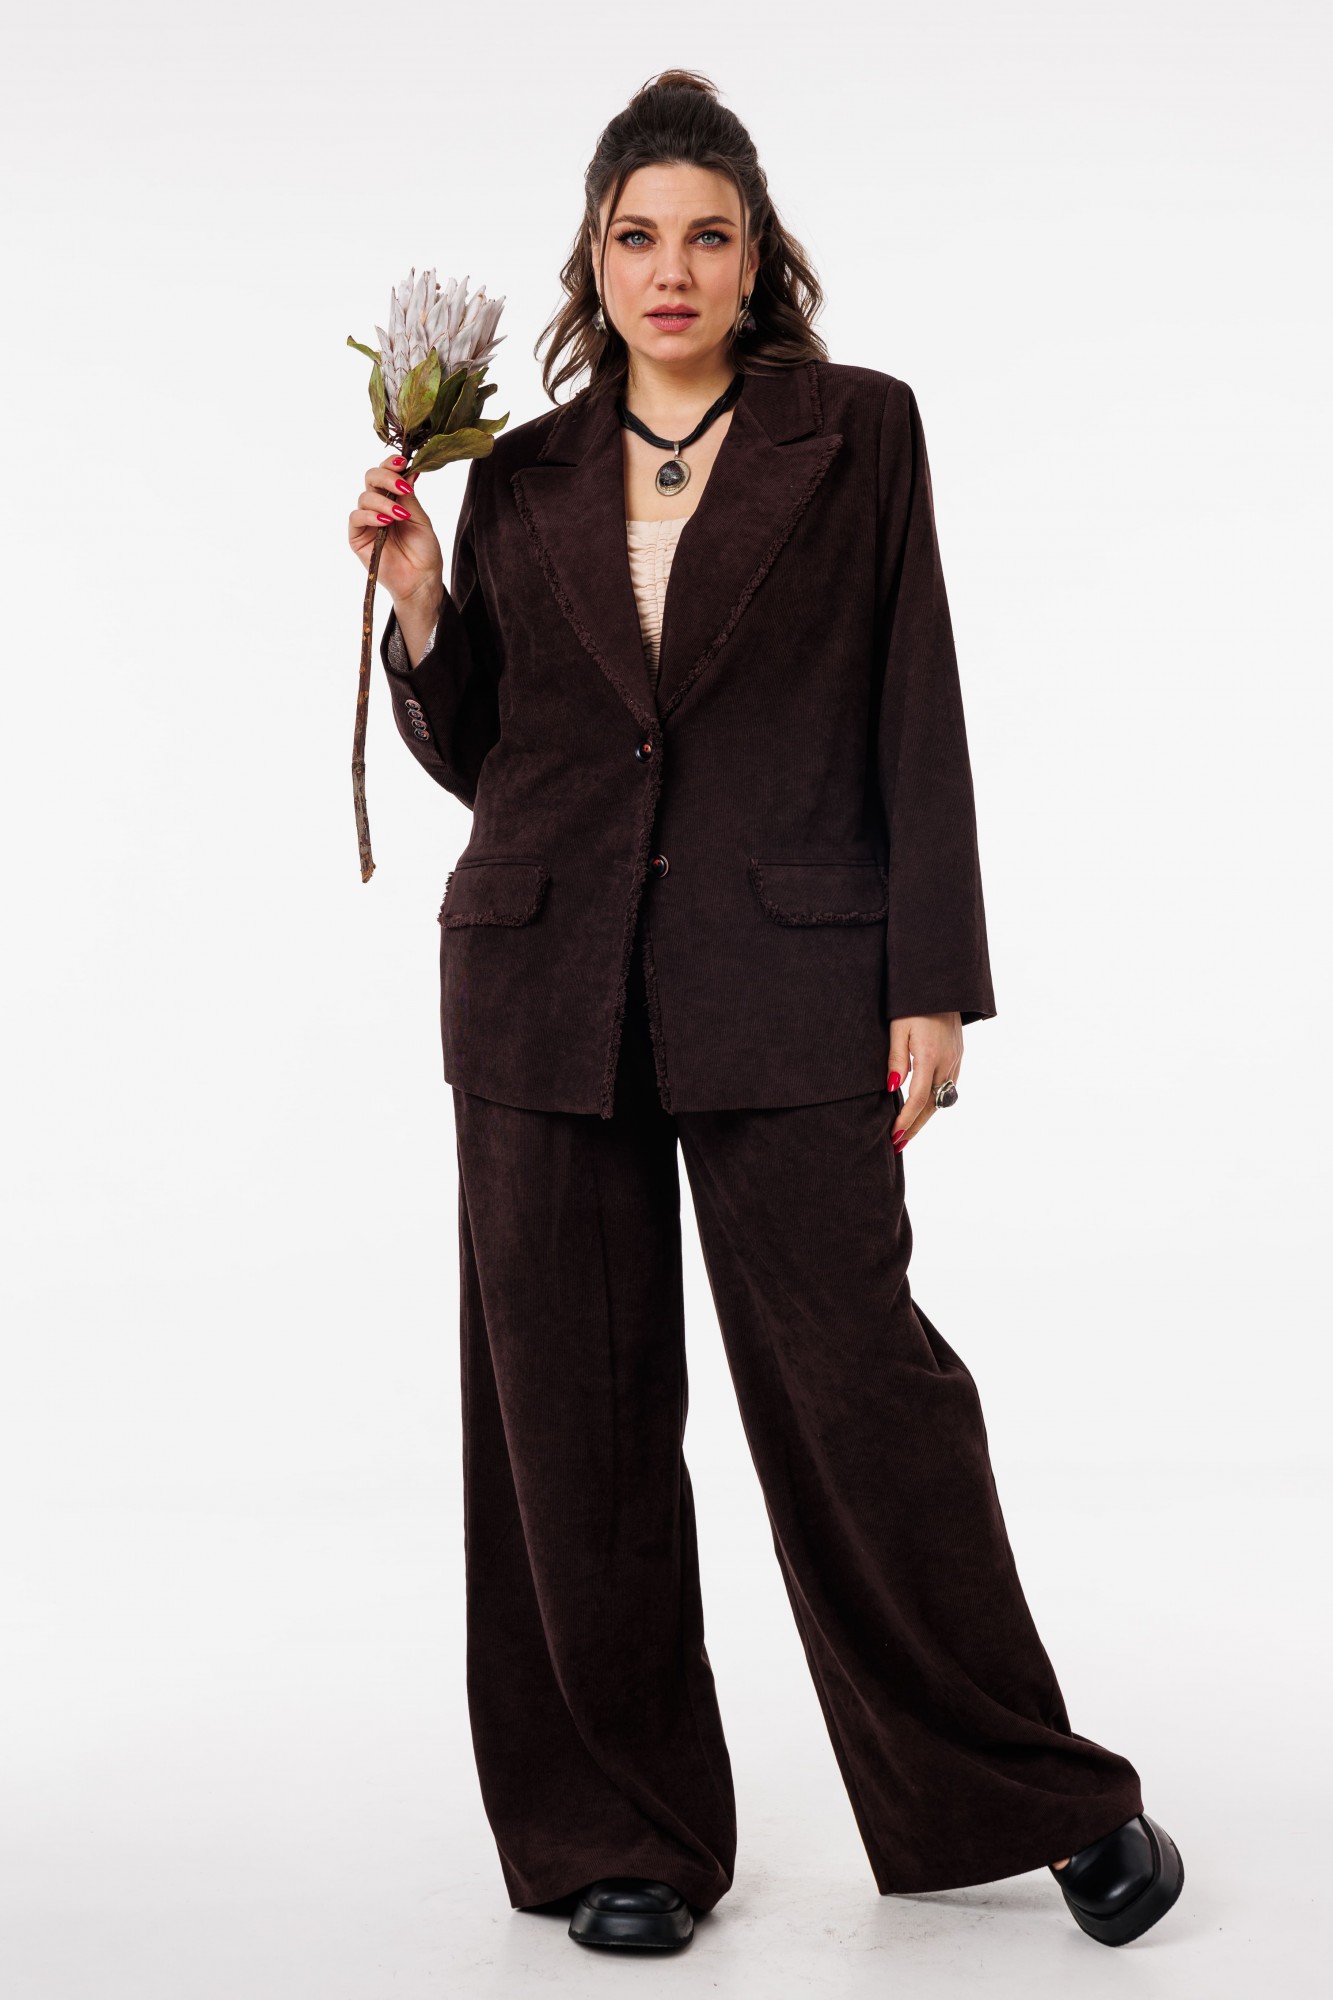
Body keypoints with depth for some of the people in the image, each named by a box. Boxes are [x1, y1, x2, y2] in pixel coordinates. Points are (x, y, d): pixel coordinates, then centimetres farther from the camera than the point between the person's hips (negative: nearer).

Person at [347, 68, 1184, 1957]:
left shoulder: (858, 433, 4)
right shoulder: (522, 478, 11)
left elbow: (916, 721, 0)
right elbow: (474, 754, 13)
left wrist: (933, 988, -5)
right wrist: (415, 600, -4)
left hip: (786, 983, -3)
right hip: (544, 985, 3)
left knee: (855, 1371, -4)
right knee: (573, 1410, 5)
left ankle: (1032, 1792, 16)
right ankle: (616, 1829, 21)